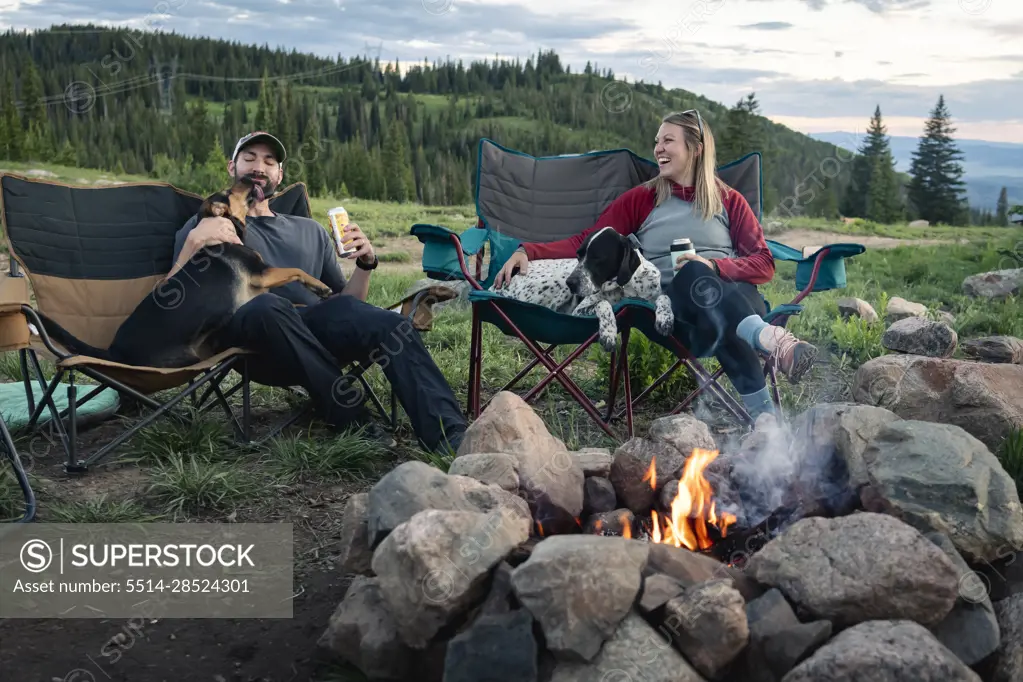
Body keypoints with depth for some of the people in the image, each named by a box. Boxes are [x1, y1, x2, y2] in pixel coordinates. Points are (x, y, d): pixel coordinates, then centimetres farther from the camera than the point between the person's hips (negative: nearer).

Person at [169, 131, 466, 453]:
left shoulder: (309, 231, 32)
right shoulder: (207, 224, 22)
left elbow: (346, 305, 25)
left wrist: (365, 264, 6)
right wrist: (195, 241, -11)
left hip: (316, 326, 3)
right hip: (246, 328, -2)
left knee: (390, 325, -28)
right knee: (268, 306, -39)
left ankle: (450, 437, -38)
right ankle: (353, 422, -32)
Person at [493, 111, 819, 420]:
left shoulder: (729, 201, 18)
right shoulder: (641, 199, 19)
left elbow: (765, 264, 11)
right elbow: (587, 243, 9)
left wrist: (713, 266, -9)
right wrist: (528, 252, -7)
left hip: (735, 297, 0)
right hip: (674, 302, 0)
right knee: (691, 277, -35)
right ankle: (769, 339, -58)